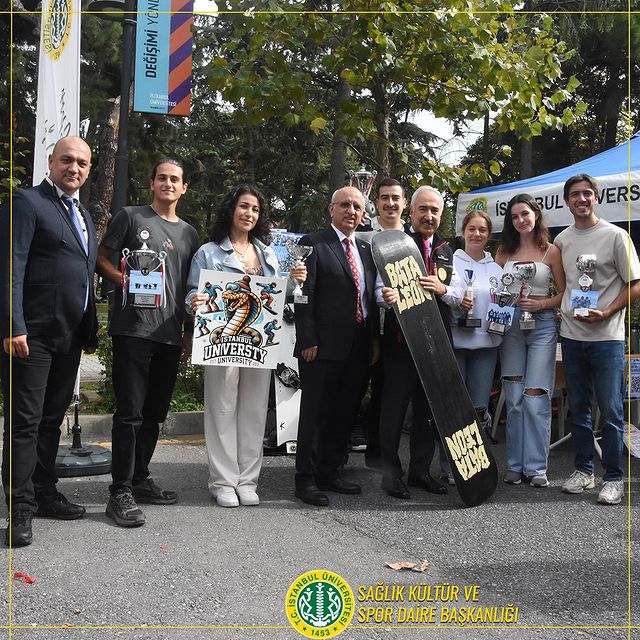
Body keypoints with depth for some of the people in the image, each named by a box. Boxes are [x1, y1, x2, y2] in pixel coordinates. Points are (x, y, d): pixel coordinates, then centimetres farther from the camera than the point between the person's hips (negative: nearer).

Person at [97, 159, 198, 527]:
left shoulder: (189, 233, 18)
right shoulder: (130, 217, 4)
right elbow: (101, 259, 3)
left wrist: (191, 332, 16)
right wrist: (127, 281, -15)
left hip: (170, 334, 5)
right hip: (133, 328, -5)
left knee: (155, 413, 12)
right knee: (130, 412, -7)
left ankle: (140, 479, 25)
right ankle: (121, 492, -2)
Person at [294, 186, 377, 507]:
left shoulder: (366, 250, 16)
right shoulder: (313, 243, -4)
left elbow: (371, 296, 17)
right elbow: (304, 296, -9)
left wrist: (373, 340, 10)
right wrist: (307, 341, -15)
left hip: (358, 347, 7)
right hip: (323, 347, -6)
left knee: (344, 414, 13)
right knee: (315, 414, 1)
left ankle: (330, 474, 26)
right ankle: (306, 480, 11)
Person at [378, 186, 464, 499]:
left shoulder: (446, 251, 17)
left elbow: (459, 294, 12)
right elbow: (381, 287, -8)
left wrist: (443, 290, -10)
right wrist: (386, 295, -31)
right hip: (400, 338, -5)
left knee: (429, 406, 11)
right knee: (394, 405, 0)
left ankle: (420, 470, 23)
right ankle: (391, 472, 11)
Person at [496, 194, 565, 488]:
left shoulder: (551, 251, 3)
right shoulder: (504, 250, 11)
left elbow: (564, 293, 4)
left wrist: (541, 304, -12)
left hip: (541, 324, -3)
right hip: (509, 324, 3)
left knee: (535, 397, -7)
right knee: (514, 398, 4)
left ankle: (536, 466, 1)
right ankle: (516, 465, 12)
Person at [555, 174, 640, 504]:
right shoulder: (562, 240, 11)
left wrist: (606, 313, -16)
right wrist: (560, 309, 5)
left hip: (606, 336, -5)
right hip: (571, 335, 5)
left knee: (610, 411, -3)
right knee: (578, 408, 12)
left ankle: (614, 478, 7)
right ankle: (583, 470, 23)